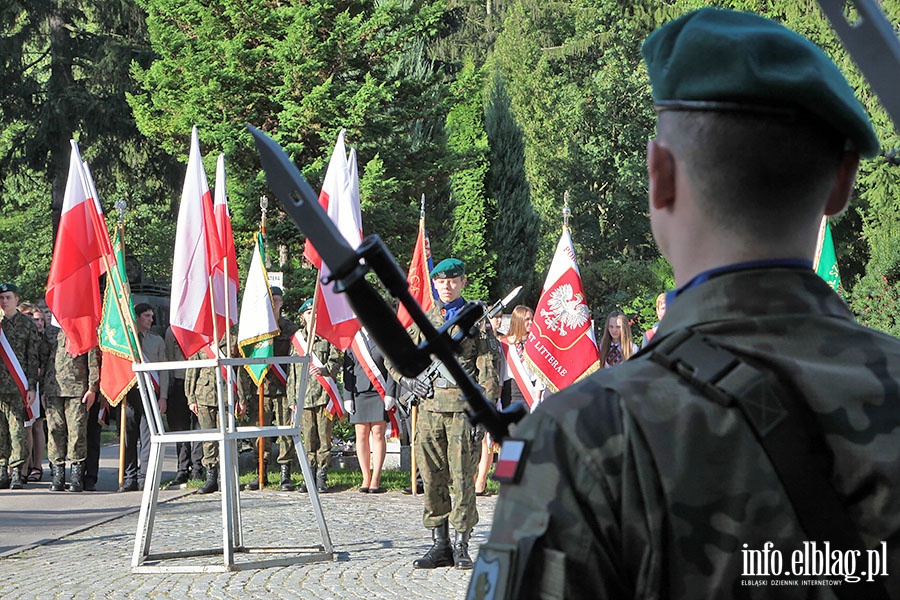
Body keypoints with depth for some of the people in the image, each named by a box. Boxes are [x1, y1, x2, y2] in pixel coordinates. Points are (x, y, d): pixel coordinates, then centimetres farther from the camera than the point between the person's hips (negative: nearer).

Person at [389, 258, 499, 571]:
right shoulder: (424, 321, 15)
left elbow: (488, 371, -1)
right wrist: (410, 380, 5)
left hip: (463, 407, -4)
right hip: (430, 407, 4)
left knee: (463, 478, -5)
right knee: (433, 478, 4)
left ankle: (461, 547, 0)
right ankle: (440, 545, 11)